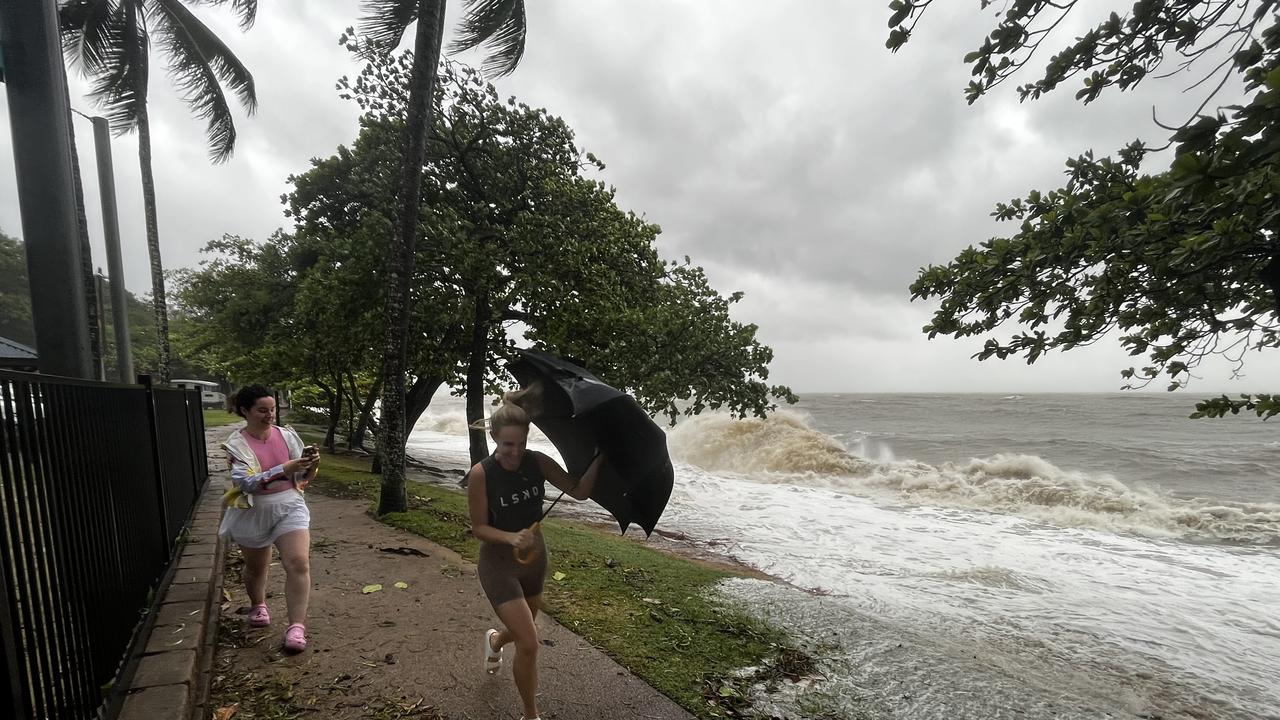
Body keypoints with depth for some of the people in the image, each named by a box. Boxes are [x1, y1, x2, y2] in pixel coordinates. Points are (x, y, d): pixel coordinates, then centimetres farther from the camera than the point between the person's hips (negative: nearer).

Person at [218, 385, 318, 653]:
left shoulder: (287, 435, -4)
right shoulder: (236, 443, -11)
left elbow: (303, 478, -1)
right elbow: (247, 483, -24)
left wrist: (312, 465, -24)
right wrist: (284, 469, -37)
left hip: (289, 508, 1)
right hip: (253, 513, 0)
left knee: (299, 563, -15)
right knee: (256, 568, 20)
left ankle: (296, 626, -11)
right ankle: (258, 605, 49)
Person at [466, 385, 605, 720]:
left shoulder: (538, 462, -13)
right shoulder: (481, 474, -22)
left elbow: (579, 491, -16)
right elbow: (479, 527, -15)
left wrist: (599, 457, -28)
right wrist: (510, 538, -32)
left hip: (535, 556, 5)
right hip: (499, 563, -4)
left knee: (522, 630, 25)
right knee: (528, 644, -8)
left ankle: (494, 640, 64)